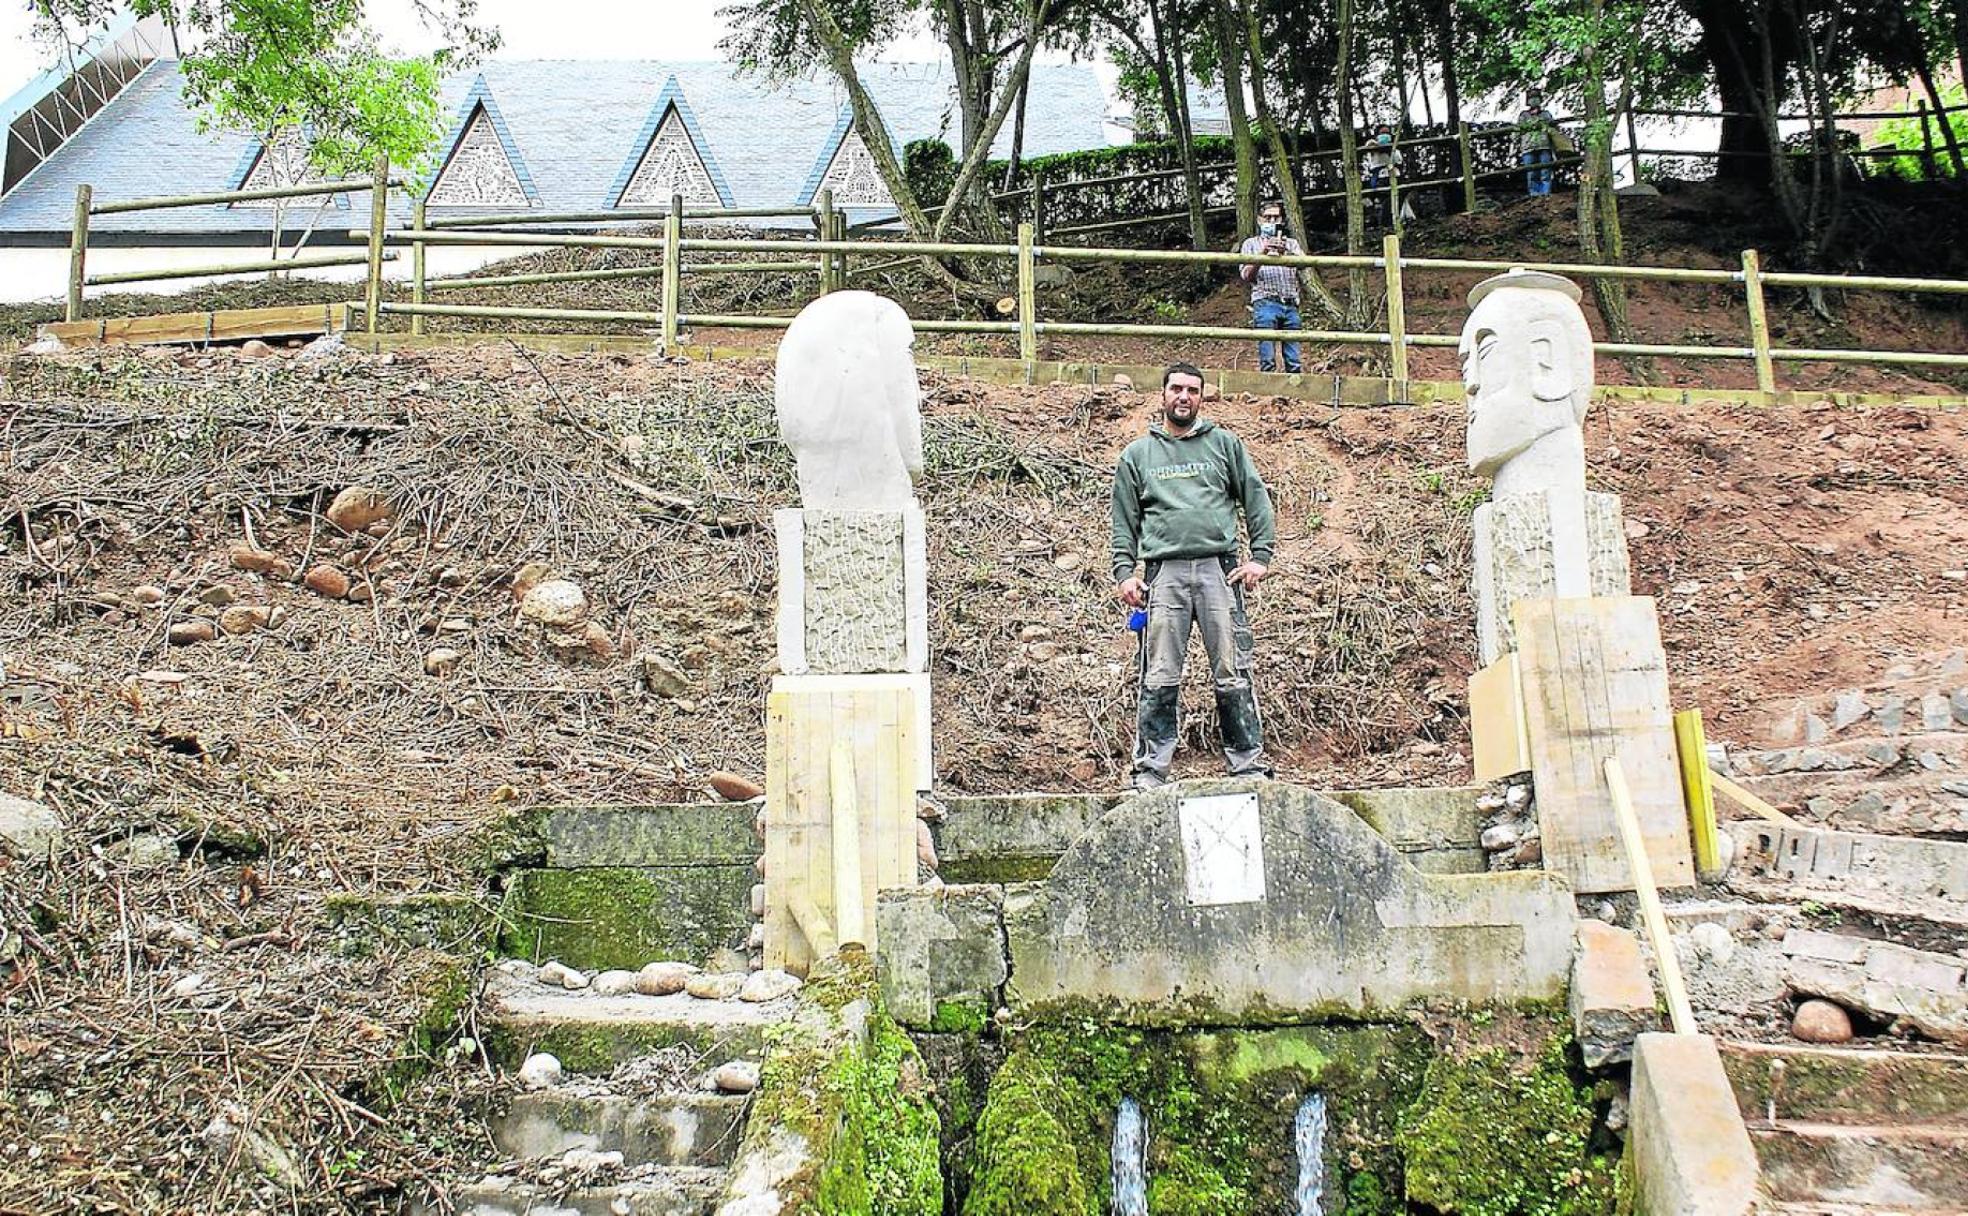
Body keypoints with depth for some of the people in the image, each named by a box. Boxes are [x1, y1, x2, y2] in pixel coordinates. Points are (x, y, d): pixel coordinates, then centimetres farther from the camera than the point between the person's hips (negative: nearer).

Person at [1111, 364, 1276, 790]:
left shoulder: (1225, 444, 15)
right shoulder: (1136, 455, 17)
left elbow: (1256, 499, 11)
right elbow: (1125, 520, 15)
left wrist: (1261, 556, 0)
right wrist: (1124, 572, 2)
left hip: (1219, 567, 0)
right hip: (1164, 571, 0)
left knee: (1233, 675, -2)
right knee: (1160, 679, -3)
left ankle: (1249, 765, 3)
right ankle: (1150, 770, 1)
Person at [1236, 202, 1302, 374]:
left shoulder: (1291, 243, 23)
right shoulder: (1251, 243, 17)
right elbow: (1246, 275, 3)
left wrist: (1286, 252, -17)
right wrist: (1263, 253, -12)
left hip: (1290, 305, 3)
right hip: (1265, 303, -3)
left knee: (1294, 362, -2)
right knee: (1267, 361, -11)